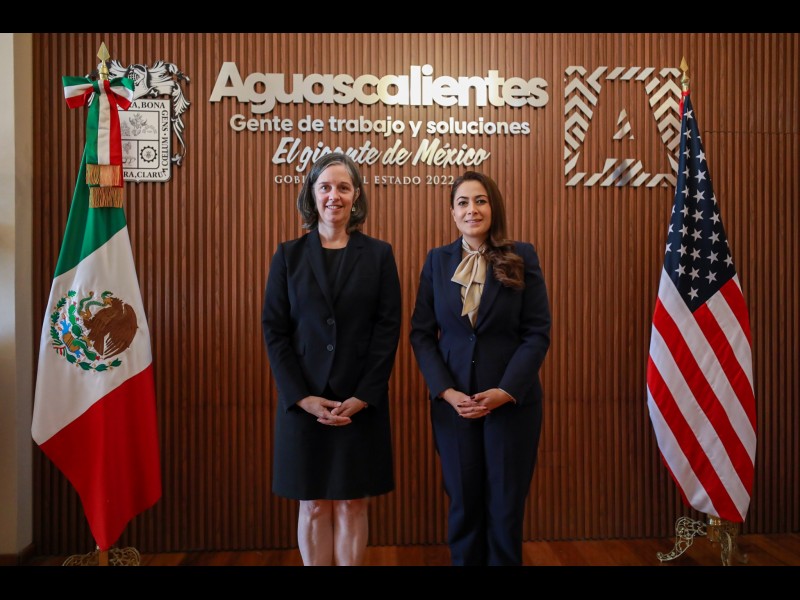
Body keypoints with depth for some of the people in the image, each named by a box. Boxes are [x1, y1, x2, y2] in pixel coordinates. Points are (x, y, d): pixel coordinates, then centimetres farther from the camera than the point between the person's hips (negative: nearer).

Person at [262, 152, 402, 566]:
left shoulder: (379, 254, 2)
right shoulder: (288, 256, 4)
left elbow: (388, 330, -2)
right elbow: (273, 331, -1)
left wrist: (362, 397, -11)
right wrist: (303, 397, -11)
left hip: (362, 402, 0)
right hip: (303, 401, 1)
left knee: (352, 504, 9)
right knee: (313, 506, 10)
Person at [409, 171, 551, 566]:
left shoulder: (522, 258, -2)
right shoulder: (437, 260, 3)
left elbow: (538, 333, -6)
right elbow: (421, 333, 1)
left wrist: (504, 391, -15)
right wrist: (446, 391, -11)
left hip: (512, 400, -1)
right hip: (453, 402, 2)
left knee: (506, 506, 10)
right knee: (463, 505, 12)